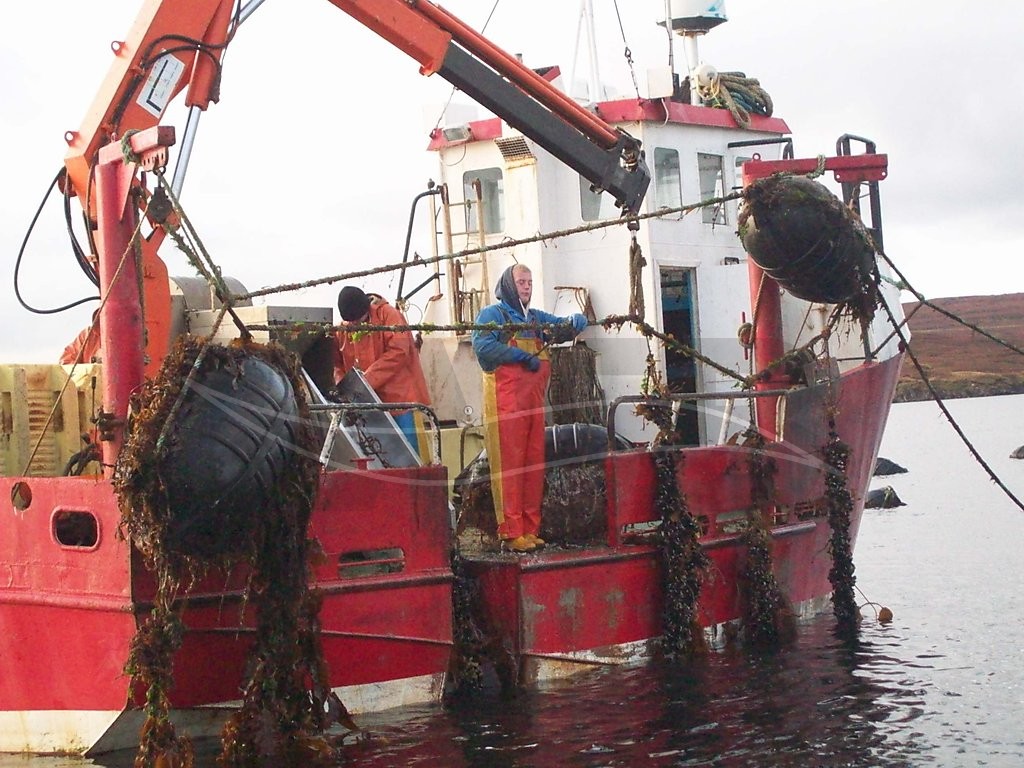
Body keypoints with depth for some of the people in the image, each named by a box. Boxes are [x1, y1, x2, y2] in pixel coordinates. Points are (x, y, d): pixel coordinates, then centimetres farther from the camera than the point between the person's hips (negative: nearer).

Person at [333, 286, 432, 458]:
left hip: (401, 397, -5)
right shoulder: (342, 330, 8)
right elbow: (337, 363, 15)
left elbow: (399, 351, -18)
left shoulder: (387, 314, -8)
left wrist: (368, 378, -20)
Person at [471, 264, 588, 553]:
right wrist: (523, 356, -16)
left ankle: (530, 529, 12)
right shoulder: (492, 314, 1)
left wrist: (573, 322, -3)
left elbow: (567, 326, 22)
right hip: (506, 403, -7)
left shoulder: (537, 318, 23)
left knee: (534, 466, 7)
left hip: (534, 403, 7)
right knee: (509, 466, -8)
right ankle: (511, 533, -9)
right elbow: (482, 345, -15)